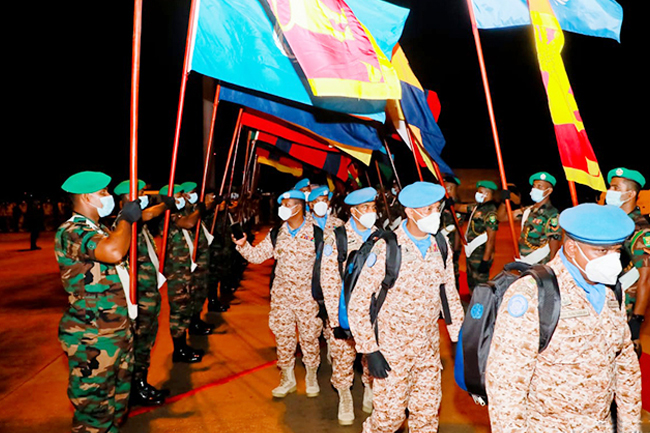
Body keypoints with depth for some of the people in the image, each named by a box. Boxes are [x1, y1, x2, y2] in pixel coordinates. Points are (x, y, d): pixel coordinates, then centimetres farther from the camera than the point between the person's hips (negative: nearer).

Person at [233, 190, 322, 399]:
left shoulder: (315, 232, -7)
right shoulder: (276, 234, 5)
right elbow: (257, 255, 4)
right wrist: (243, 245, -12)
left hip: (307, 295, -3)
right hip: (281, 294, 3)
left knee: (309, 336, 7)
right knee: (283, 336, 10)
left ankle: (312, 377, 29)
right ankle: (288, 379, 28)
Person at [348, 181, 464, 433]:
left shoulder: (442, 245, -1)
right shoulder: (386, 247, -17)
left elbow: (450, 294, 9)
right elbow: (358, 303, -14)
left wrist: (460, 337, 6)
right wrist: (370, 350, -15)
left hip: (429, 345, 5)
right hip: (392, 346, -4)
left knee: (428, 412, 13)